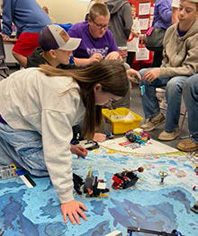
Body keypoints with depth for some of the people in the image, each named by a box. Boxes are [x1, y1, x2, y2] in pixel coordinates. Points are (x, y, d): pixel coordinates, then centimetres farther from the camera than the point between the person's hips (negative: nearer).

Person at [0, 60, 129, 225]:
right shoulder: (64, 96, -39)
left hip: (19, 106, 8)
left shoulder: (81, 83, -12)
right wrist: (66, 198, -33)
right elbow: (57, 149, -38)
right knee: (44, 164, -8)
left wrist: (67, 143, -5)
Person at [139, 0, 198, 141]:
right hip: (171, 72, 6)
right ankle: (155, 116, -1)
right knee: (143, 75, -14)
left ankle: (172, 128, -18)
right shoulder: (171, 30, 0)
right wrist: (159, 71, -7)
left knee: (174, 84, -37)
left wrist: (162, 72, -29)